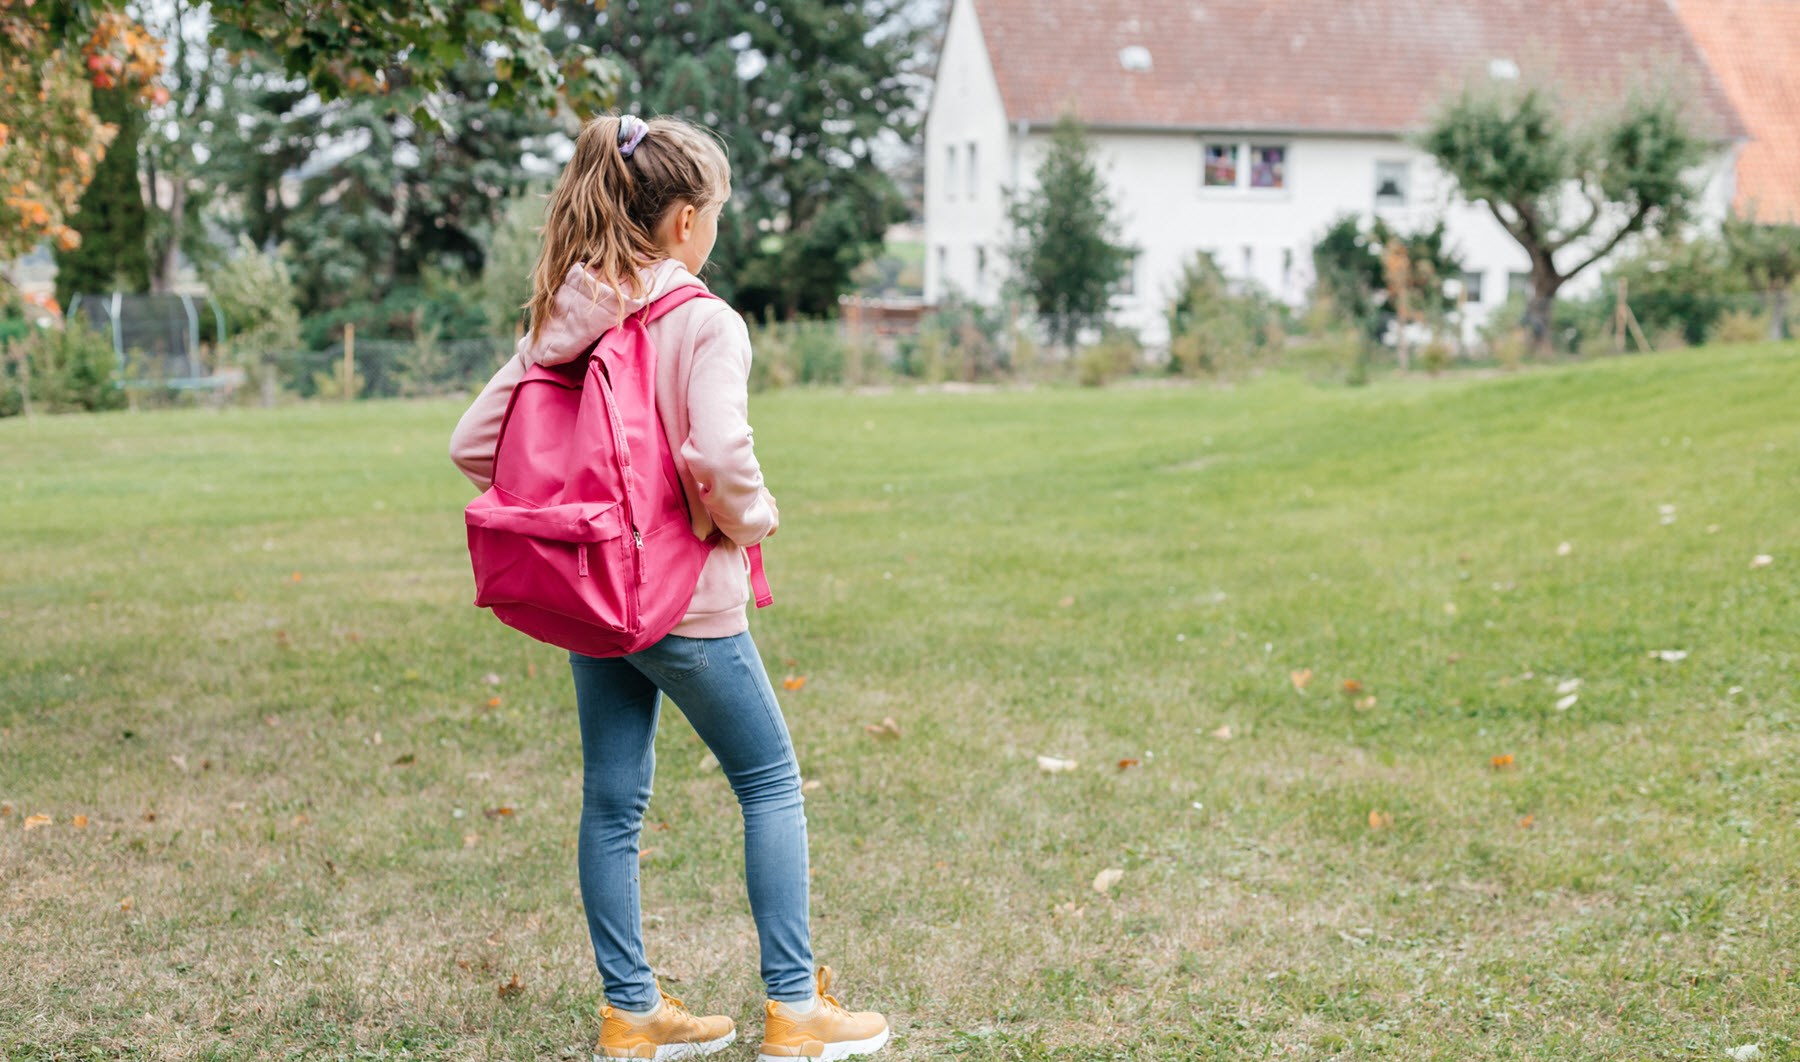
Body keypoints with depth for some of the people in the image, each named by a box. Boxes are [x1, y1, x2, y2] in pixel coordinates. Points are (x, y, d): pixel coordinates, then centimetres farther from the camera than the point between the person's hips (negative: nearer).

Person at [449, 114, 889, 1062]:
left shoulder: (561, 323, 4)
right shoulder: (704, 323, -15)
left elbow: (472, 444, 5)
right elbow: (718, 453, -30)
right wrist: (751, 521, -11)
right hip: (685, 602, -6)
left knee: (612, 799, 12)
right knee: (770, 782, 9)